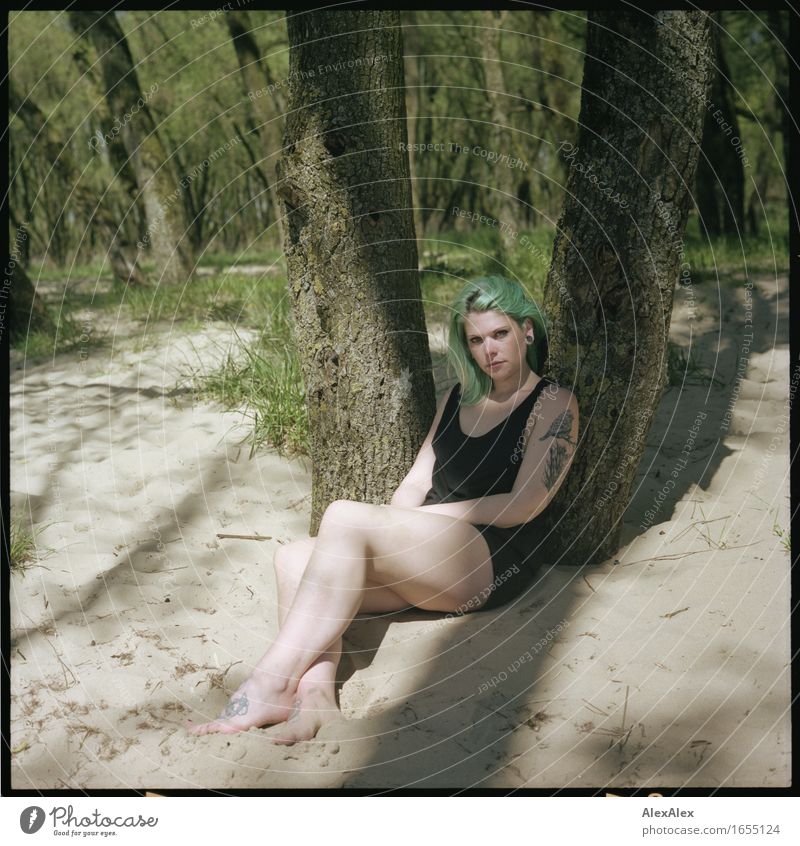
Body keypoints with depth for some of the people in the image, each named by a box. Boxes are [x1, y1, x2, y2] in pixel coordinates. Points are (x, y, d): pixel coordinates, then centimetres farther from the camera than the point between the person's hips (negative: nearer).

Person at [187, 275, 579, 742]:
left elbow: (523, 505, -8)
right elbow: (416, 482, 16)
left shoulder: (554, 404, 1)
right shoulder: (459, 398, 22)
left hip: (499, 561, -7)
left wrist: (429, 515, -9)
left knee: (344, 515, -28)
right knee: (294, 556, -16)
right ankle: (315, 693, -40)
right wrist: (387, 536, -4)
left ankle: (271, 685, -32)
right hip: (430, 556, 8)